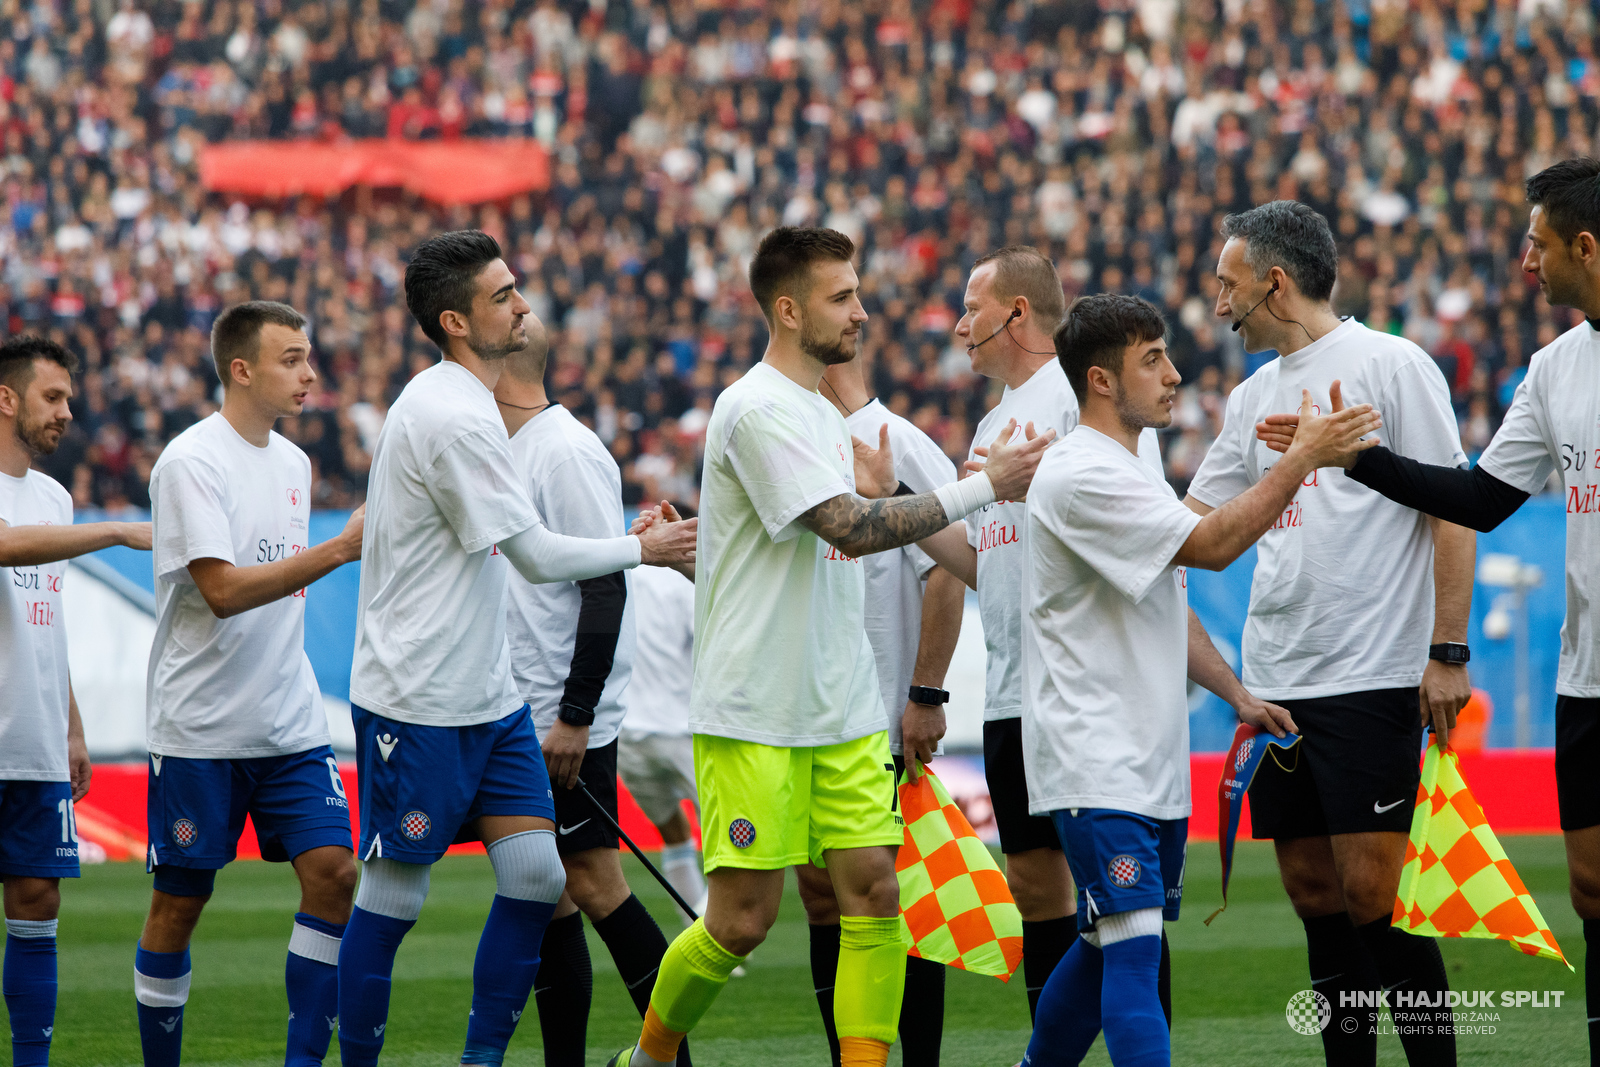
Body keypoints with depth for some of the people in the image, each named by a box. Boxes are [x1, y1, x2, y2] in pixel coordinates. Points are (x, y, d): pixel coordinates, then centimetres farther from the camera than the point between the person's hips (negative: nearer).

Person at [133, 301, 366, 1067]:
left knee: (333, 872, -7)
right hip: (200, 729, -6)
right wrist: (338, 550, -24)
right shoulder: (190, 463, -12)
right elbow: (223, 590, -21)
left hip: (290, 724, 6)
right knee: (180, 902, 1)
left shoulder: (292, 463, 13)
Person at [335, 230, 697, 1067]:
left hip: (487, 697, 9)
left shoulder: (452, 403, 13)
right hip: (417, 705, -9)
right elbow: (536, 557, -17)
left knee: (536, 875, 2)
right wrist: (643, 548, -5)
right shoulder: (454, 418, -19)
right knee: (392, 896, 0)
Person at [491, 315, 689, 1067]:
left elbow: (606, 588, -18)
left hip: (567, 722, -9)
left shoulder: (567, 453, -13)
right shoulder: (503, 452, 15)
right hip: (515, 722, 9)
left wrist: (575, 717, -21)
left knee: (593, 884, -10)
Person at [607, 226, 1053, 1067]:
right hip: (753, 714, -8)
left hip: (843, 711, 8)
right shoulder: (758, 411, -14)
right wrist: (984, 486, -19)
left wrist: (878, 494, 3)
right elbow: (851, 528, -22)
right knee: (743, 919, -4)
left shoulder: (820, 413, 16)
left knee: (874, 890, -3)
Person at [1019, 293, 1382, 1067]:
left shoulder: (1134, 469, 18)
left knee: (1107, 944, 15)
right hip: (1095, 763, -10)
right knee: (1133, 946, -17)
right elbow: (1211, 545, -22)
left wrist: (1237, 694, 17)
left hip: (1152, 762, 10)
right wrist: (1303, 459, -18)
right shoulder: (1082, 475, -15)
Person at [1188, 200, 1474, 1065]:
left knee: (1371, 892, -12)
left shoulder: (1390, 366, -5)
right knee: (1315, 894, 6)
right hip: (1276, 684, 7)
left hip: (1370, 679, -7)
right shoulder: (1254, 399, 16)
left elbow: (1454, 509, -7)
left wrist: (1447, 652, -13)